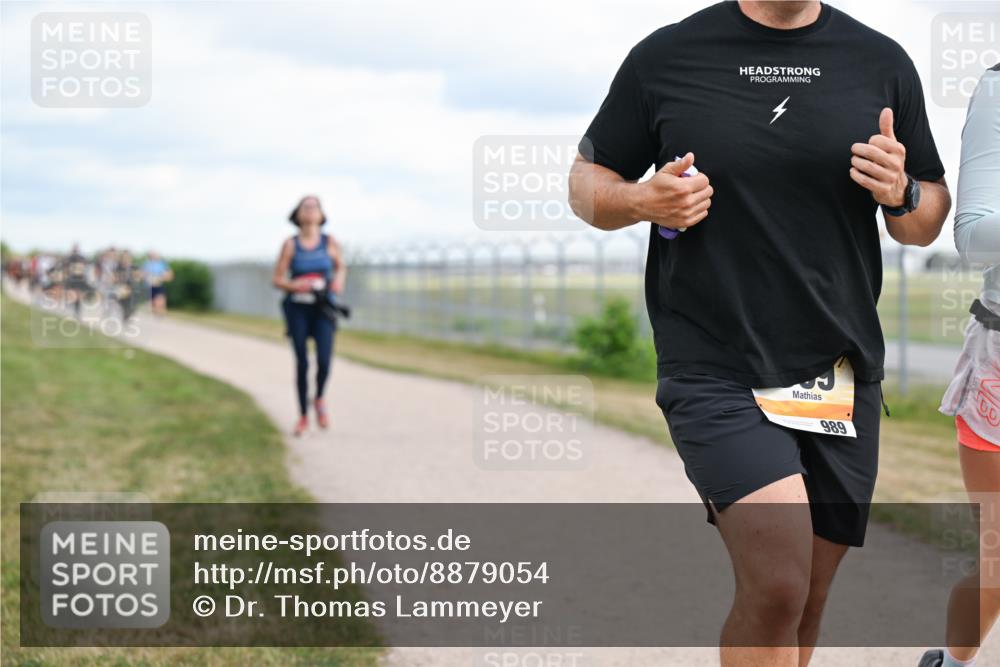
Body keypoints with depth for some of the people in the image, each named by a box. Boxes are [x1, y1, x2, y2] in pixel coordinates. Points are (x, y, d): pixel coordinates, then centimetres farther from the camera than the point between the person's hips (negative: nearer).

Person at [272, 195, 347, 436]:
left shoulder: (329, 242, 0)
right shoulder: (290, 244, -4)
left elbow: (341, 267, 18)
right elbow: (278, 279, -1)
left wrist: (339, 281, -3)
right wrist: (294, 285, -20)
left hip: (323, 309, 1)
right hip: (297, 308, -1)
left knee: (324, 360, -14)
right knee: (302, 363, -1)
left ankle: (319, 399, 17)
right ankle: (303, 416, 15)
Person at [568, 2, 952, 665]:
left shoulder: (882, 63, 7)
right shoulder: (666, 57, 0)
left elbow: (928, 223, 14)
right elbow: (587, 181, 10)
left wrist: (901, 193, -9)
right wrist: (644, 200, -12)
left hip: (843, 375, 4)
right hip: (714, 374, -4)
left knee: (805, 603, 10)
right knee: (777, 586, -21)